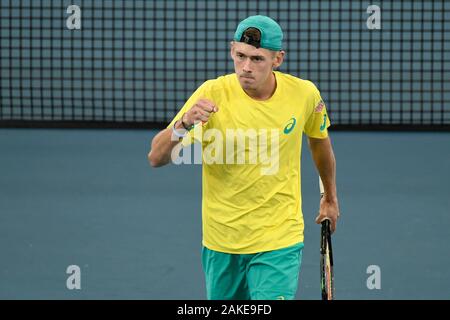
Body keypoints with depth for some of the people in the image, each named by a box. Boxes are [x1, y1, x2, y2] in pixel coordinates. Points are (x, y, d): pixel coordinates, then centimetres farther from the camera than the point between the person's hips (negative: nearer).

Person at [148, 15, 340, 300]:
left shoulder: (304, 94, -8)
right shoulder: (212, 94, -14)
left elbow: (320, 140, 15)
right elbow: (156, 158, -17)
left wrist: (330, 197, 27)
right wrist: (183, 124, -37)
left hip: (279, 243, -1)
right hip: (221, 242, 1)